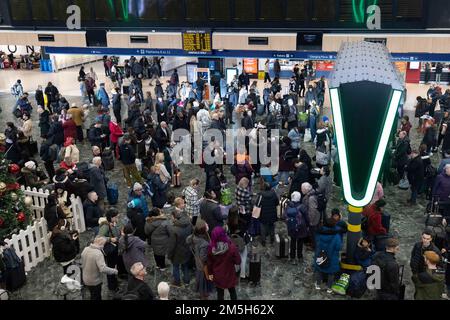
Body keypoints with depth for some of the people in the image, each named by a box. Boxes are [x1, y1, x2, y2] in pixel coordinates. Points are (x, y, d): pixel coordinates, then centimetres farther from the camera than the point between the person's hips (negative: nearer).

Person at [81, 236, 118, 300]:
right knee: (96, 297, 15)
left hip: (86, 279, 7)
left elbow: (82, 263, 7)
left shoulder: (85, 249, -7)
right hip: (95, 281, -7)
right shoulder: (98, 253, -30)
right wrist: (114, 271, -22)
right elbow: (103, 269, -35)